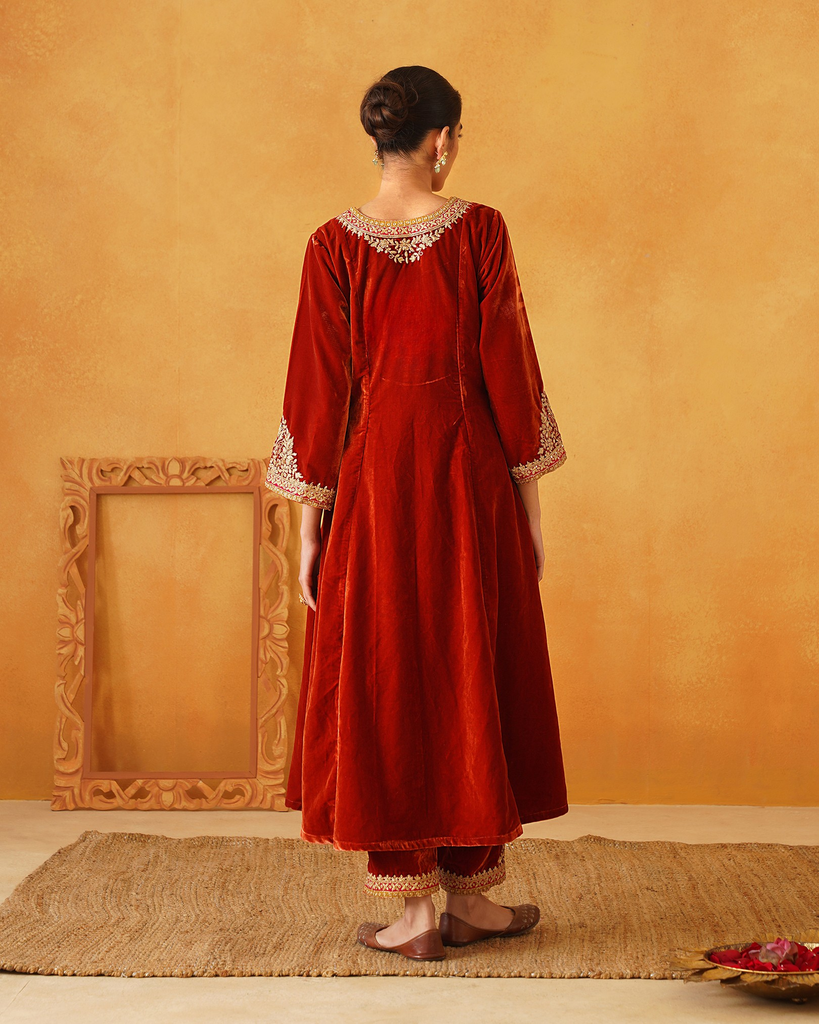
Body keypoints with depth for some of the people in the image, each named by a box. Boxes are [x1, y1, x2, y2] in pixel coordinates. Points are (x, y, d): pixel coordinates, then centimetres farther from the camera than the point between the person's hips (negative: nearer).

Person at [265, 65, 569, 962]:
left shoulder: (335, 245, -3)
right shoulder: (480, 230, -5)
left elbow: (319, 388, -3)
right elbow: (507, 367, -4)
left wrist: (310, 521, 3)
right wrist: (529, 500, 4)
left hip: (374, 478, 0)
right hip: (469, 476, 0)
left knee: (384, 680, 7)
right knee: (472, 671, 11)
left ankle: (411, 910, 9)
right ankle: (471, 895, 19)